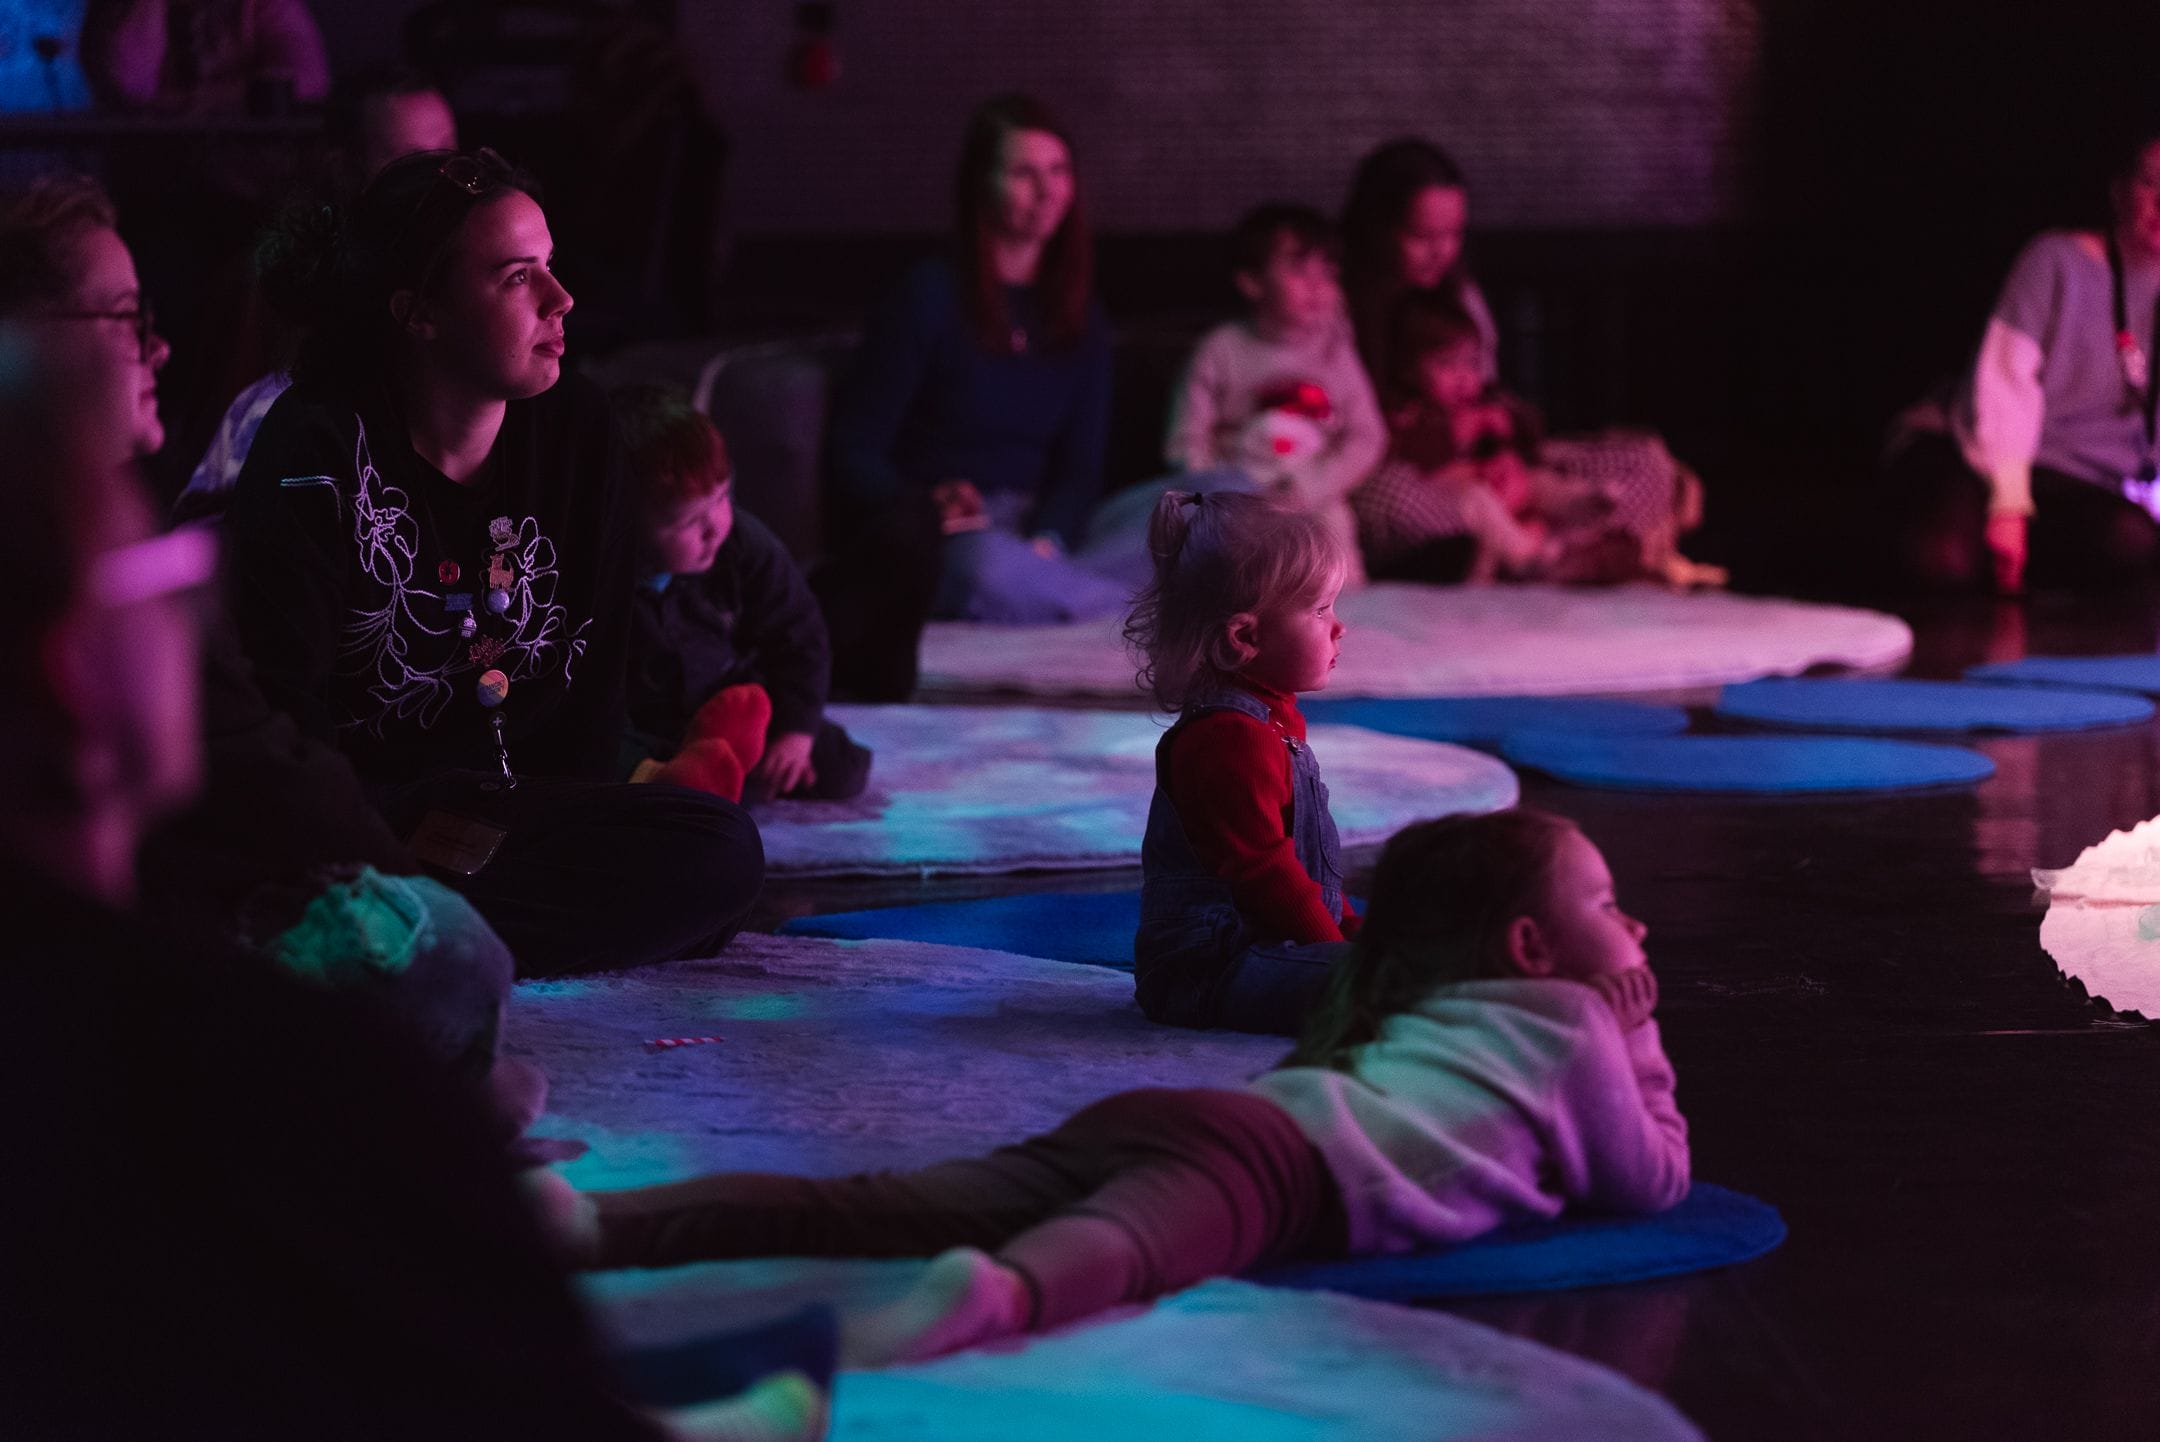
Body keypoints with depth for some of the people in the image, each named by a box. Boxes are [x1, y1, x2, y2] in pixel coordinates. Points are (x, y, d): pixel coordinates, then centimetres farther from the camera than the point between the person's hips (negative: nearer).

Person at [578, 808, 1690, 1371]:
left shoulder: (1422, 1009, 39)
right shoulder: (1570, 1016, 19)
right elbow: (1652, 1182, 23)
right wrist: (1639, 1044, 37)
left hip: (1141, 1118, 7)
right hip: (1278, 1159, -7)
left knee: (858, 1212, -8)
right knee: (1116, 1252, -40)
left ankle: (594, 1221, -23)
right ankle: (987, 1297, -73)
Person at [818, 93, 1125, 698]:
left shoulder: (1080, 320, 16)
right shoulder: (931, 297, 0)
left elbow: (1079, 467, 10)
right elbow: (852, 450, -3)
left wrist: (1044, 541, -13)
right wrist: (928, 506, -24)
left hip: (1031, 535, 5)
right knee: (989, 567, -39)